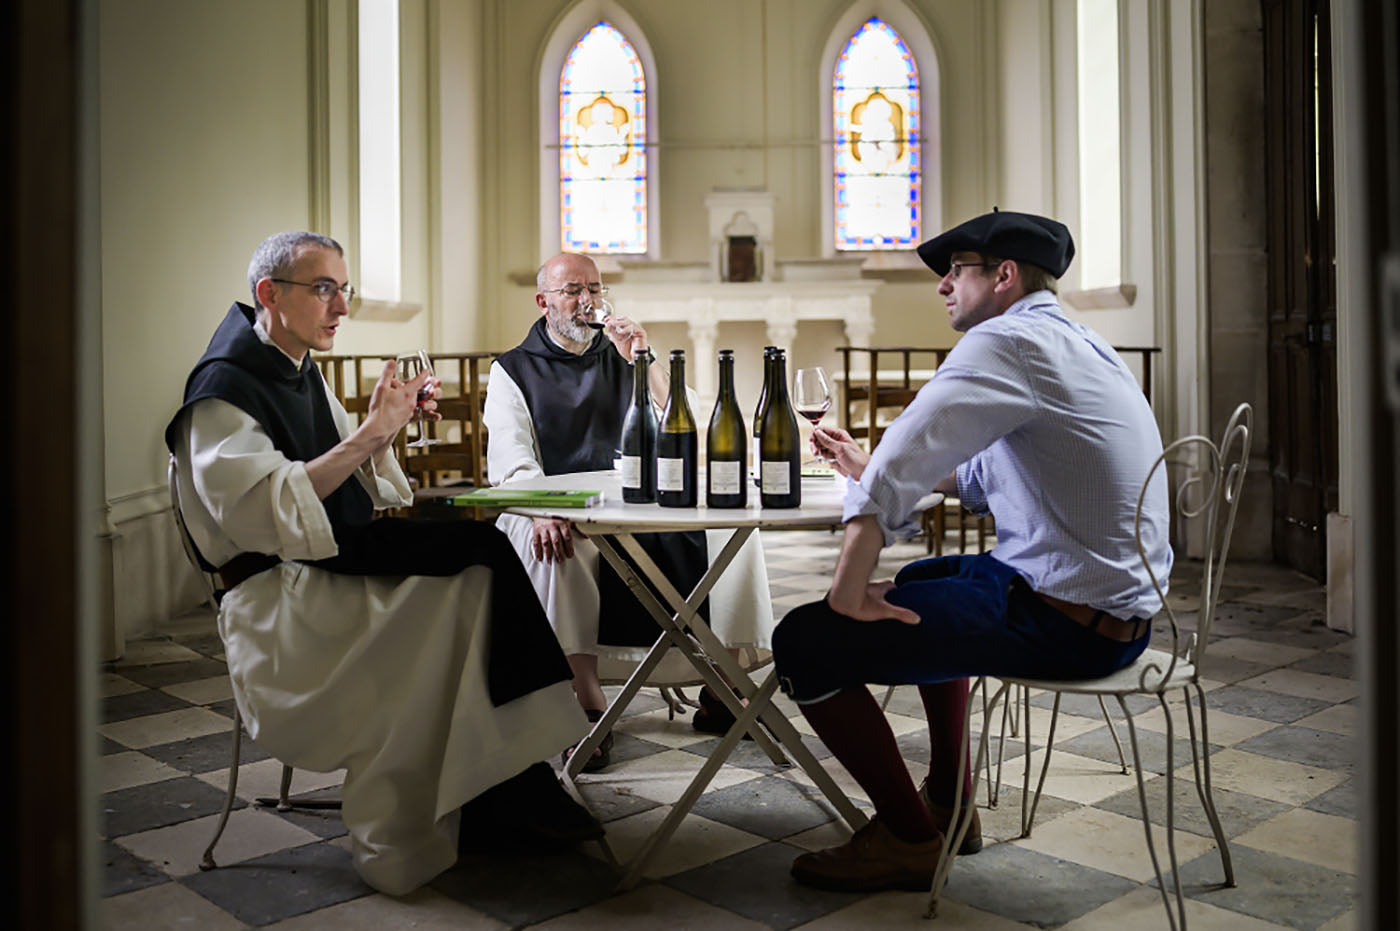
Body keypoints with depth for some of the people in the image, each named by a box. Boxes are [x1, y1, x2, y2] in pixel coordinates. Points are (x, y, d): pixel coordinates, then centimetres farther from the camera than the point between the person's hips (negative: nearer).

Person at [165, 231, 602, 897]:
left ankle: (498, 801, -16)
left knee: (482, 548, -17)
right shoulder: (224, 388, -10)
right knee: (473, 575, -25)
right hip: (279, 591, -8)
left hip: (347, 558, 8)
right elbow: (264, 514, -23)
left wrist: (387, 423, 3)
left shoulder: (300, 371, 17)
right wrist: (370, 432, -23)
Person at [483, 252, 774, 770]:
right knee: (546, 544, -37)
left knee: (733, 529, -19)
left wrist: (644, 363, -5)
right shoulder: (512, 371, 11)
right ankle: (590, 704, -33)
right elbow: (510, 463, -5)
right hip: (563, 515, -3)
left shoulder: (621, 358, 20)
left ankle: (720, 693, -13)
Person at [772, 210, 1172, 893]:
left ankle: (909, 838, 8)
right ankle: (948, 804, 37)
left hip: (1064, 618, -11)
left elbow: (899, 468, -26)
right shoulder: (1079, 345, 18)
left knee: (805, 643, -9)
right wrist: (871, 469, 22)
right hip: (1118, 605, 11)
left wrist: (847, 593, -19)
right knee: (923, 582, 34)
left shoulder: (1006, 342, -14)